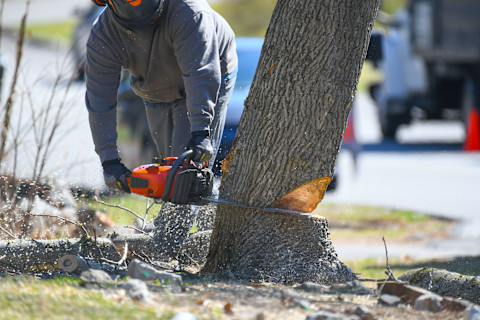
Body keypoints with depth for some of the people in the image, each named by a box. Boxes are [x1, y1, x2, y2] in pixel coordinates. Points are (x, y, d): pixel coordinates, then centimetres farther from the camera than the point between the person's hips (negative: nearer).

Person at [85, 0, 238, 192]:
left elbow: (201, 73, -43)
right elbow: (100, 102, -22)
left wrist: (200, 133, -51)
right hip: (157, 96, 4)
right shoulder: (102, 37, -25)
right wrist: (109, 160, -29)